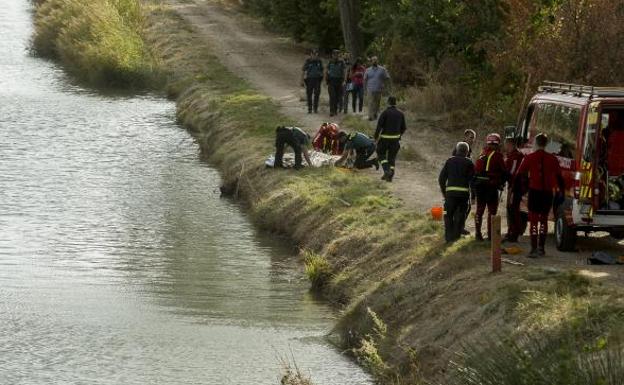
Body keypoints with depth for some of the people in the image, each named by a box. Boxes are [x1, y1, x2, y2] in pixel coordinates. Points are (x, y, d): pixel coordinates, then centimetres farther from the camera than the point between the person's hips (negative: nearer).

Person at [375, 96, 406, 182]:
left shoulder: (385, 113, -11)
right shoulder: (400, 114, 2)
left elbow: (379, 126, -14)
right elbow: (404, 127, 8)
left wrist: (376, 137, -2)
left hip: (385, 138, -4)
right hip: (396, 139, 4)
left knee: (381, 154, 14)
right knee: (392, 157, 14)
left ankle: (387, 170, -6)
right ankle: (390, 176, 10)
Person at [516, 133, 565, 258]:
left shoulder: (529, 158, -4)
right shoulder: (552, 159, 1)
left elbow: (519, 175, -1)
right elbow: (559, 176, 7)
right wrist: (561, 191, 17)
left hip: (534, 191, -2)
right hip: (548, 192, 2)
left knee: (534, 220, 1)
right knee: (544, 220, 15)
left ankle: (534, 249, -7)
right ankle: (541, 248, 15)